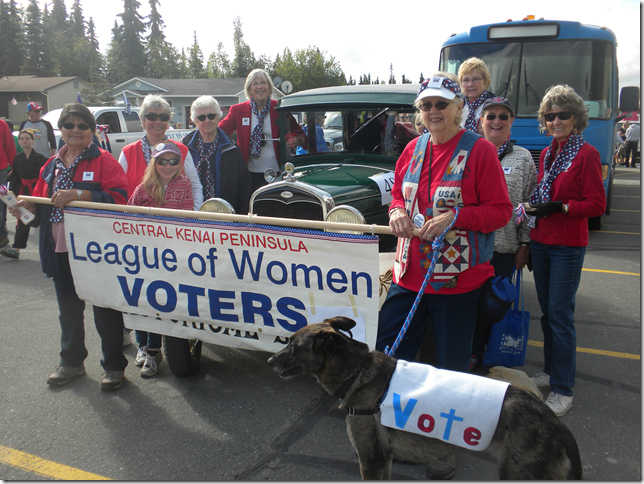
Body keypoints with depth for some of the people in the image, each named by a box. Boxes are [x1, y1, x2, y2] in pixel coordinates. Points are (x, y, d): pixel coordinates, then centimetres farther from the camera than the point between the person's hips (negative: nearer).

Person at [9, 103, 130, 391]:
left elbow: (119, 197, -17)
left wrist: (79, 194, -24)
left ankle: (114, 366, 17)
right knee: (69, 309, 18)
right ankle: (71, 362, 35)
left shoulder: (103, 160, -4)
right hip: (60, 249, 6)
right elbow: (42, 203, 20)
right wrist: (27, 206, -2)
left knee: (105, 309, 2)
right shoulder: (52, 165, 15)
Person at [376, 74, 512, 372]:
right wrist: (396, 210, -2)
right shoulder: (413, 149, 10)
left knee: (451, 368, 10)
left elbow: (501, 211, -7)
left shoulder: (479, 150, -6)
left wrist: (455, 217, -20)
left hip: (457, 280, -5)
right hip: (409, 275, 5)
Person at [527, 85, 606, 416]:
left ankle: (563, 390, 3)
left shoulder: (586, 154, -9)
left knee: (560, 313, -6)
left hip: (568, 246, -7)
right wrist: (533, 207, 3)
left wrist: (559, 207, -21)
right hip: (541, 242, 7)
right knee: (546, 310, 14)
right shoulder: (547, 154, 12)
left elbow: (597, 204, -12)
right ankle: (551, 370, 29)